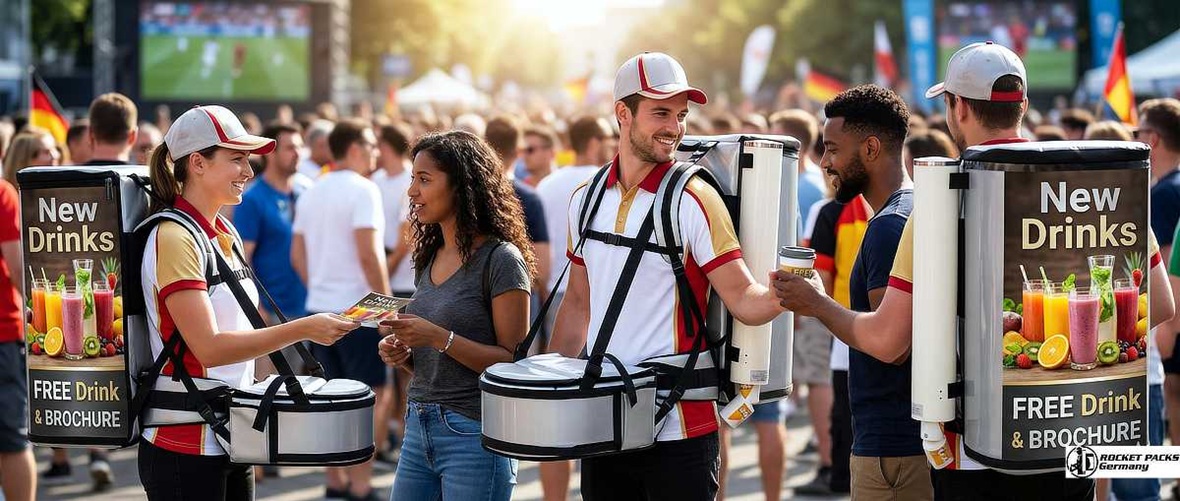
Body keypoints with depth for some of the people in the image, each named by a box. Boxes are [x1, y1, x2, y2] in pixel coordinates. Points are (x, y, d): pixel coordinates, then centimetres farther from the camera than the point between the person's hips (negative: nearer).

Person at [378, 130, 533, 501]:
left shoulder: (500, 259, -9)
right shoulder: (430, 258, 13)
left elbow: (513, 363, -14)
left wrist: (439, 337, -22)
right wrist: (401, 353, 0)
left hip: (474, 435, -7)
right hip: (419, 429, 7)